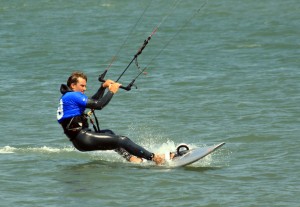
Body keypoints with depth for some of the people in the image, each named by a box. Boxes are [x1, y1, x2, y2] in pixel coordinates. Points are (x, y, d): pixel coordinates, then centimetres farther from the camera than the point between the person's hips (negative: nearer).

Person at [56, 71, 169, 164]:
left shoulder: (67, 96, 19)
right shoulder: (73, 96, -12)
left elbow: (93, 101, 26)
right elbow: (98, 105, -17)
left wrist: (103, 87, 16)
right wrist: (111, 91, -5)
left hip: (79, 140, 11)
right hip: (83, 139, -11)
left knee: (108, 133, 30)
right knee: (122, 140, -9)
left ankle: (130, 157, 17)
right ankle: (154, 158, -8)